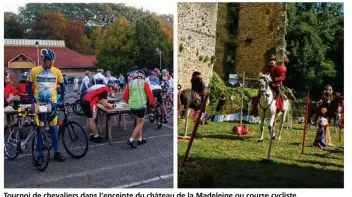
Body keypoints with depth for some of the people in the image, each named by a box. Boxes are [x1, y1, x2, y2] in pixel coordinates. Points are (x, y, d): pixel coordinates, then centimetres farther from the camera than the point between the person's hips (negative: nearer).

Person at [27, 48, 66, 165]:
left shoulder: (57, 71, -2)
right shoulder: (34, 70, -5)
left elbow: (62, 86, 9)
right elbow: (28, 86, 4)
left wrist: (61, 100, 2)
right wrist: (32, 100, -6)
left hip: (52, 103, 1)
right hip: (38, 103, -1)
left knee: (53, 128, 6)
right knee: (39, 129, 2)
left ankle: (57, 152, 17)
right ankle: (40, 155, 9)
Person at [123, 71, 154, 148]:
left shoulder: (130, 84, 13)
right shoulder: (144, 83, 0)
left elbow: (124, 97, 10)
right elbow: (150, 94, -6)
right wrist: (151, 105, 4)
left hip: (132, 106, 5)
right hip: (140, 106, -5)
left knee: (139, 121, 22)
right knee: (141, 122, 6)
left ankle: (140, 139, 24)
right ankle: (130, 140, -4)